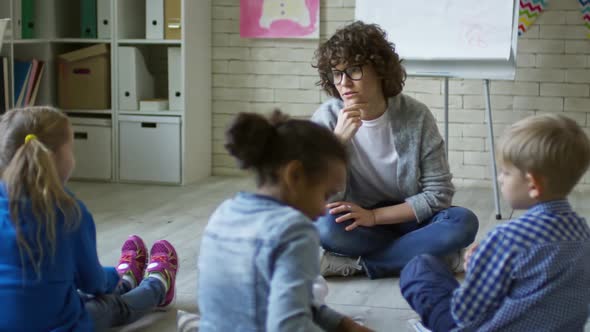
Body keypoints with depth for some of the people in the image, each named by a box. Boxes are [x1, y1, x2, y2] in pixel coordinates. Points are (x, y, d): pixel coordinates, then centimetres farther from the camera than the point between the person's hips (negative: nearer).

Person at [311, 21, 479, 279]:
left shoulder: (415, 116, -13)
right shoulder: (327, 118, -12)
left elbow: (439, 193, -12)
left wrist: (374, 216, -21)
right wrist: (338, 139, -33)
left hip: (406, 219, 1)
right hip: (356, 224, -1)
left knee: (463, 222, -28)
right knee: (324, 224, -34)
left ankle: (356, 263, -20)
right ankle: (423, 252, -16)